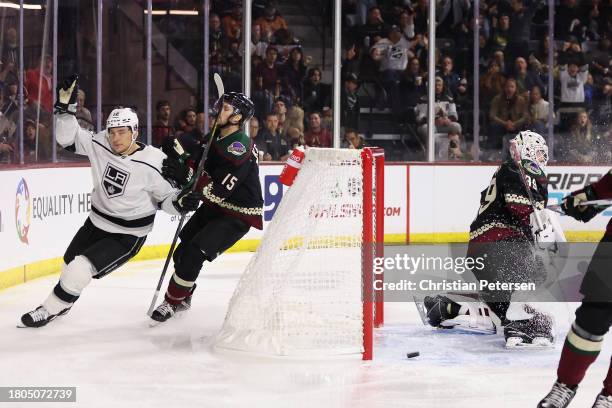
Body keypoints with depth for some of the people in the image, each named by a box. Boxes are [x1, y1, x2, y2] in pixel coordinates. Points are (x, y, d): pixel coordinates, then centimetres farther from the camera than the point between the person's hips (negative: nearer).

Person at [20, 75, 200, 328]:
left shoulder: (152, 164, -24)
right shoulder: (100, 145, -12)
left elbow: (165, 197, -12)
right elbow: (69, 137, -6)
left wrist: (181, 201, -32)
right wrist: (66, 107, -19)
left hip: (127, 235, -6)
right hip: (97, 221, 6)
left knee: (80, 269, -17)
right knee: (70, 262, 24)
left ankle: (50, 309, 7)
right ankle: (62, 301, 54)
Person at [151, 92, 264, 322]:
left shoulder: (240, 148, -26)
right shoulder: (214, 137, 3)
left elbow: (218, 190, -30)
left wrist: (186, 176, -33)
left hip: (238, 214, -9)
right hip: (213, 207, 9)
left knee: (194, 252, -18)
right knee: (182, 250, 10)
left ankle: (172, 302, -1)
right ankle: (183, 299, 32)